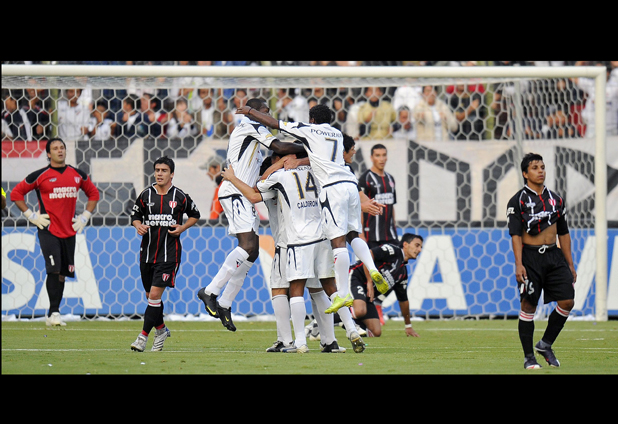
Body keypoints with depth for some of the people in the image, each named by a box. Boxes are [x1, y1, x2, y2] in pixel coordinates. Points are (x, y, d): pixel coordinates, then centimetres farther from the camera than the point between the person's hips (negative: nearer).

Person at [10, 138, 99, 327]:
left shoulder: (78, 175, 9)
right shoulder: (40, 176, -3)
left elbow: (93, 193, 24)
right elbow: (16, 194, 4)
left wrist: (84, 217, 13)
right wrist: (31, 216, -3)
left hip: (69, 231, 5)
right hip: (48, 231, -5)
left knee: (62, 273, 5)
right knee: (54, 270, -17)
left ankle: (53, 315, 12)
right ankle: (53, 313, -14)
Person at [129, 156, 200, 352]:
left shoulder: (180, 197, -1)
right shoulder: (145, 195, 4)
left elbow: (195, 214, 14)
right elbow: (135, 215, 16)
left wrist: (182, 228, -3)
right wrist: (138, 225, -6)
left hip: (169, 253, -4)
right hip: (147, 251, 4)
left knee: (155, 295, -13)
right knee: (150, 295, 11)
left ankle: (143, 336, -8)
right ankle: (161, 330, 33)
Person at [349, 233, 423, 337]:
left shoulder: (403, 273, 20)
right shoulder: (393, 250, -5)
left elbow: (403, 300, 31)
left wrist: (408, 326, 35)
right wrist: (370, 281, -21)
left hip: (368, 297, 8)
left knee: (376, 332, -6)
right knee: (360, 311, -38)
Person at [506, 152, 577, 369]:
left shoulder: (555, 199, 13)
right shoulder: (518, 201, -3)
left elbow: (563, 233, 17)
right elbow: (515, 235, -9)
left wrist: (570, 265, 15)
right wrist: (518, 264, -20)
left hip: (554, 256, 5)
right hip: (530, 256, -5)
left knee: (567, 301, -6)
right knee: (528, 306, -4)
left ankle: (545, 344, 11)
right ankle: (528, 356, 4)